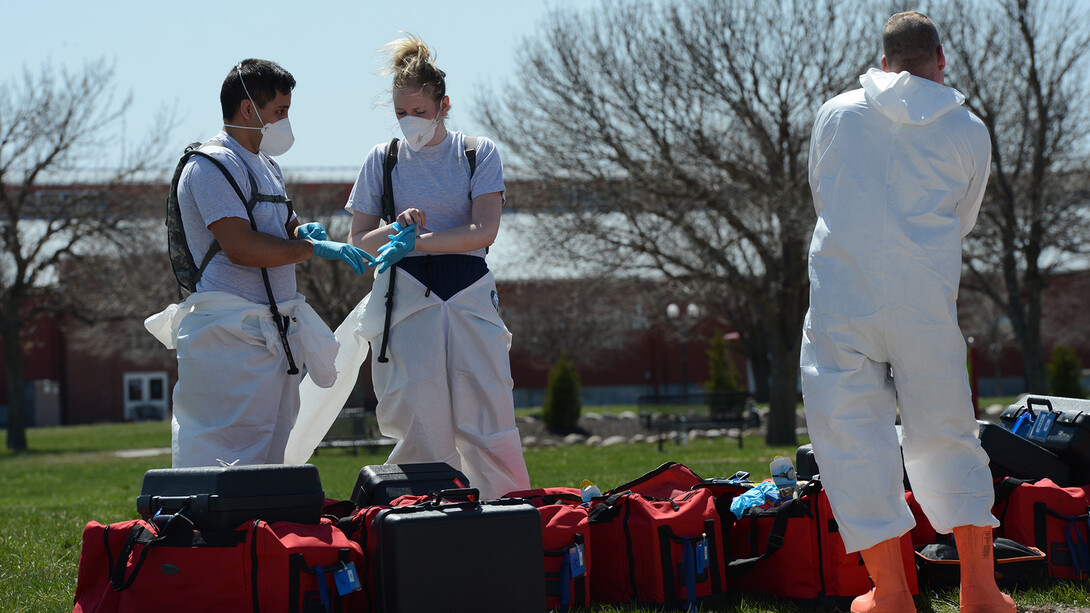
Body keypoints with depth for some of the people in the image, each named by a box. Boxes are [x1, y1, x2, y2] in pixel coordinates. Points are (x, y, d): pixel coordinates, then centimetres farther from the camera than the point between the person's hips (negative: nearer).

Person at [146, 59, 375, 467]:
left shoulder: (267, 168, 21)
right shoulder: (212, 165, -11)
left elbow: (286, 230, 28)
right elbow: (240, 247, -21)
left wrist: (303, 231, 4)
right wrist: (313, 248, -16)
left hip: (273, 337, 10)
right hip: (231, 335, -10)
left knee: (269, 457, 9)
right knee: (225, 462, -12)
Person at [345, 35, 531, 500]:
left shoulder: (479, 153, 6)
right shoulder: (383, 159, 10)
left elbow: (483, 231, -5)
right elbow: (360, 239, 11)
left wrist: (416, 242, -14)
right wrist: (397, 228, -10)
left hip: (469, 295, 0)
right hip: (407, 299, 1)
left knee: (487, 418, -5)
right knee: (422, 422, -8)